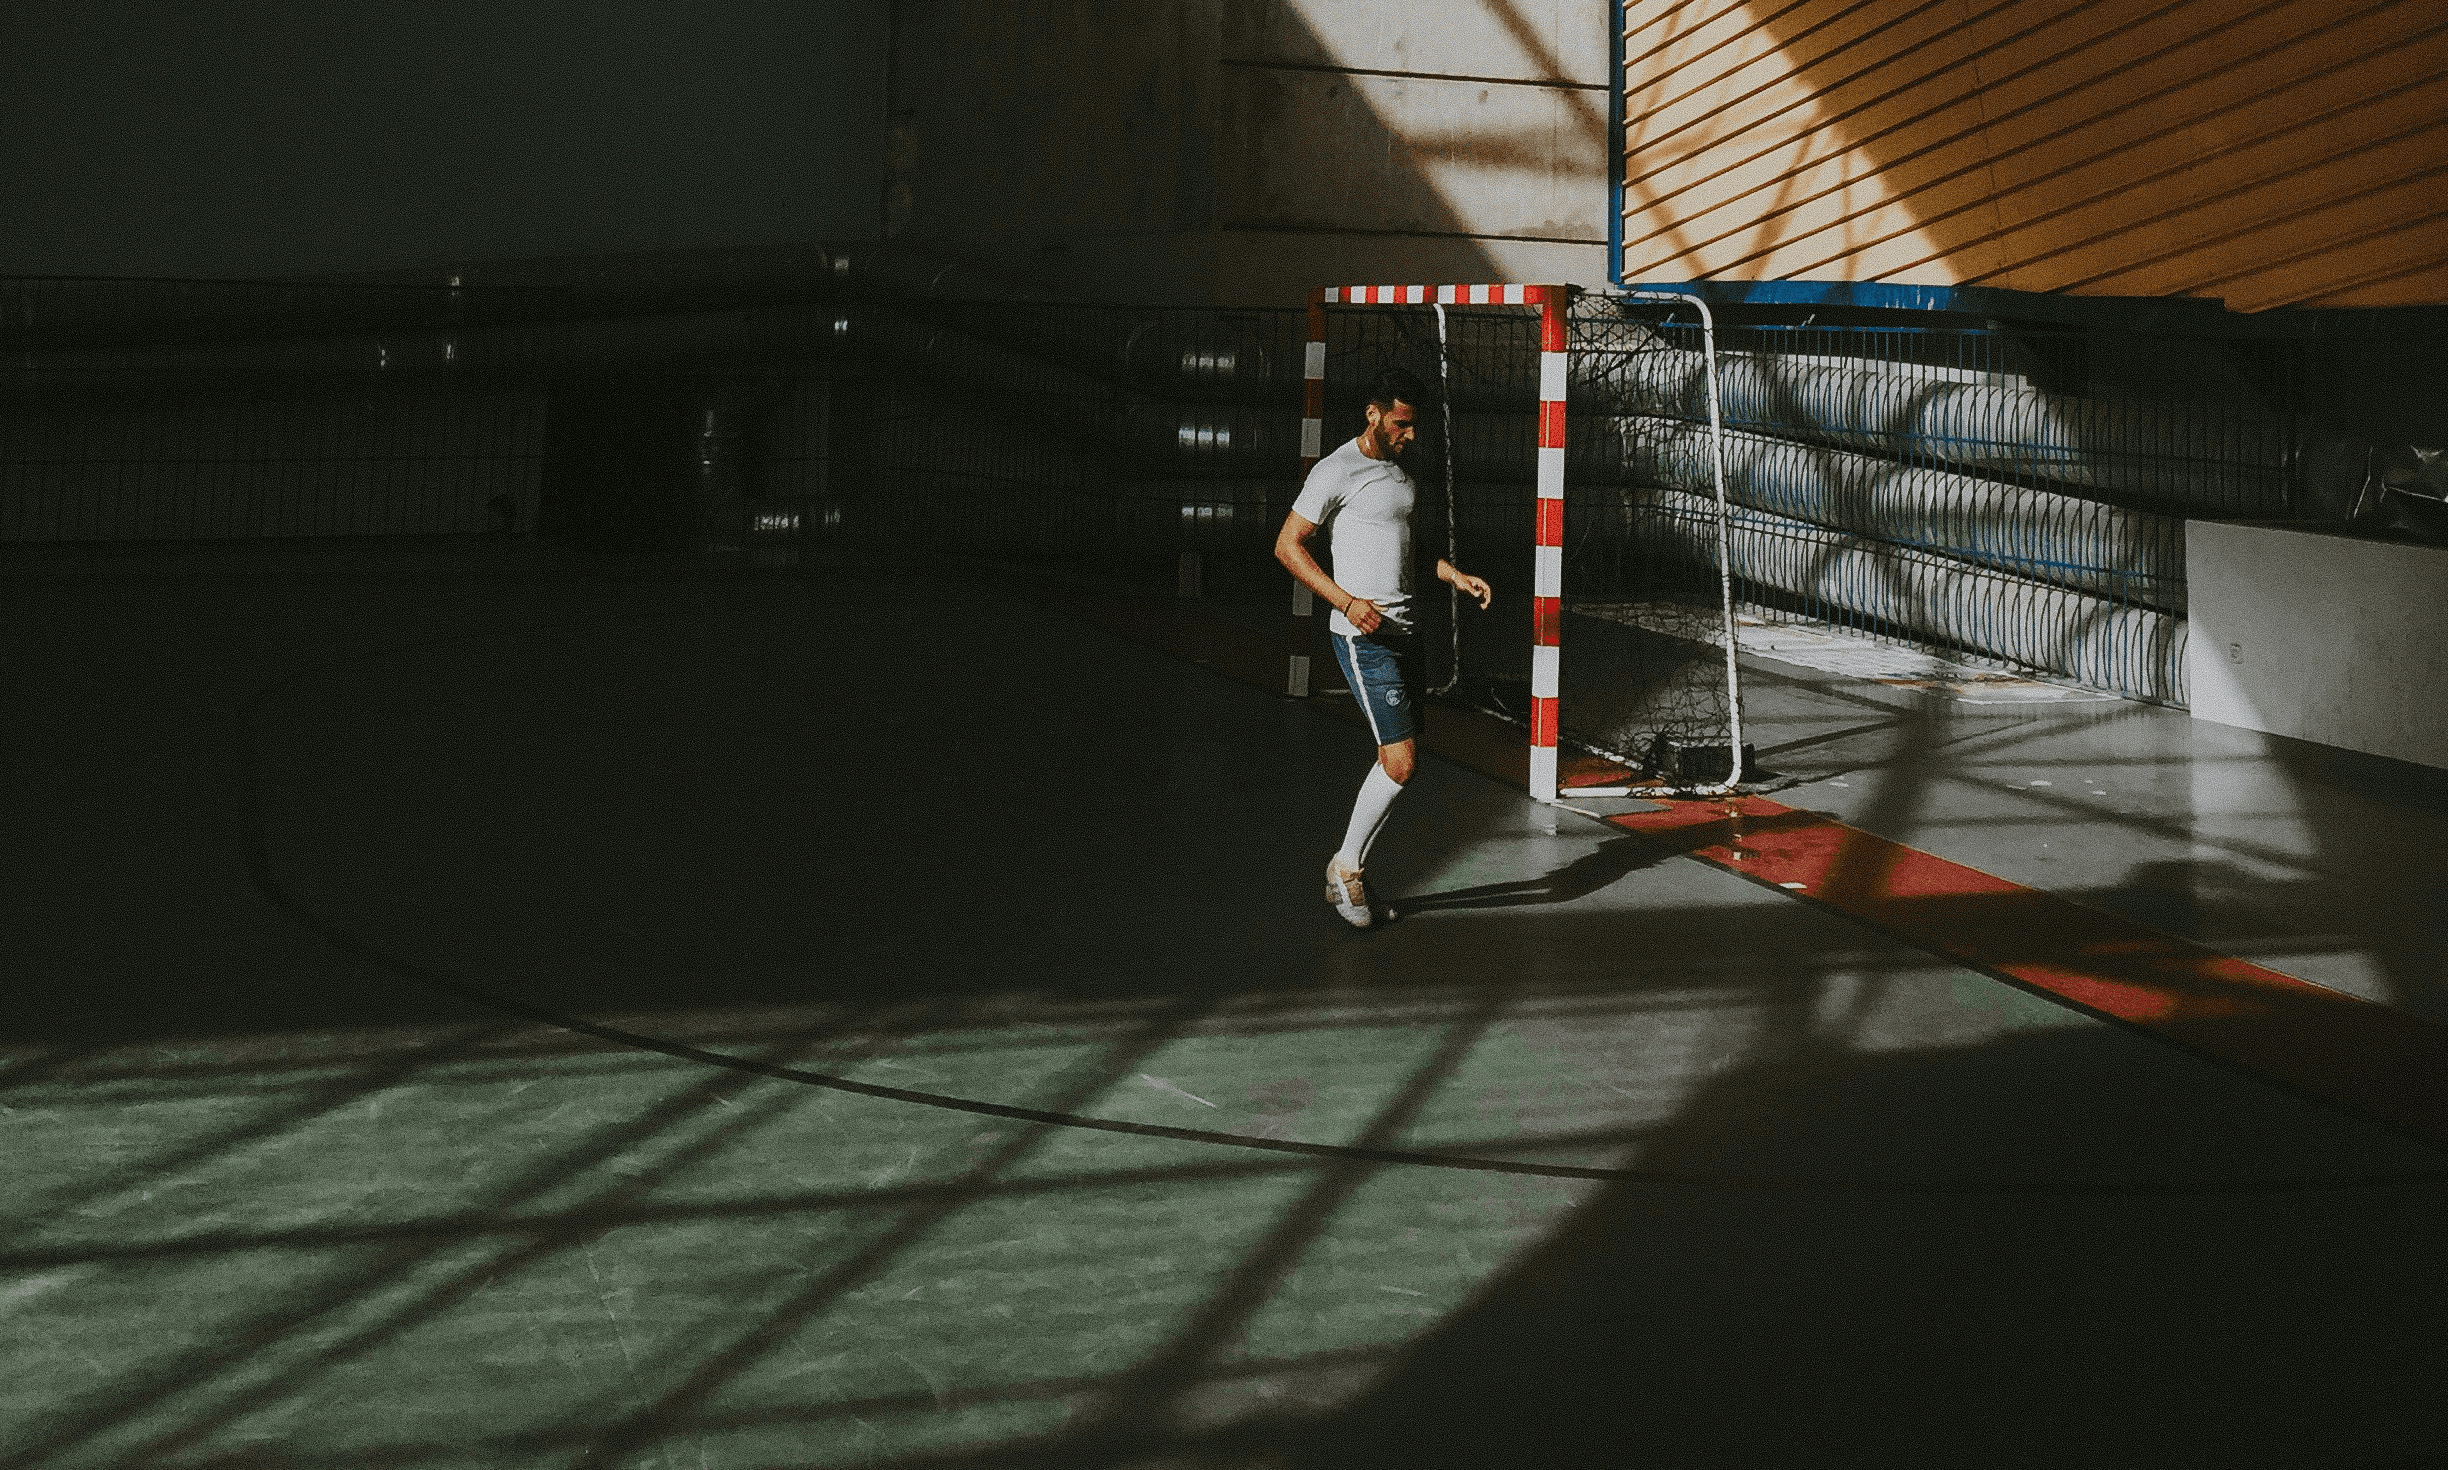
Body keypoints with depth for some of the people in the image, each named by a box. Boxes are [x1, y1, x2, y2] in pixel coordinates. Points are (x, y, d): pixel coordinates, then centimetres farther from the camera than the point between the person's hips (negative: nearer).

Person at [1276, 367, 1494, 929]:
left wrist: (1456, 576, 16)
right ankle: (1346, 865, 4)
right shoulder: (1338, 471, -10)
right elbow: (1287, 545, -12)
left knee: (1403, 758, 8)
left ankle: (1353, 871, 18)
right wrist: (1348, 602, -20)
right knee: (1400, 761, -14)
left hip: (1403, 630, 9)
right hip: (1363, 635, -9)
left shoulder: (1399, 471, 17)